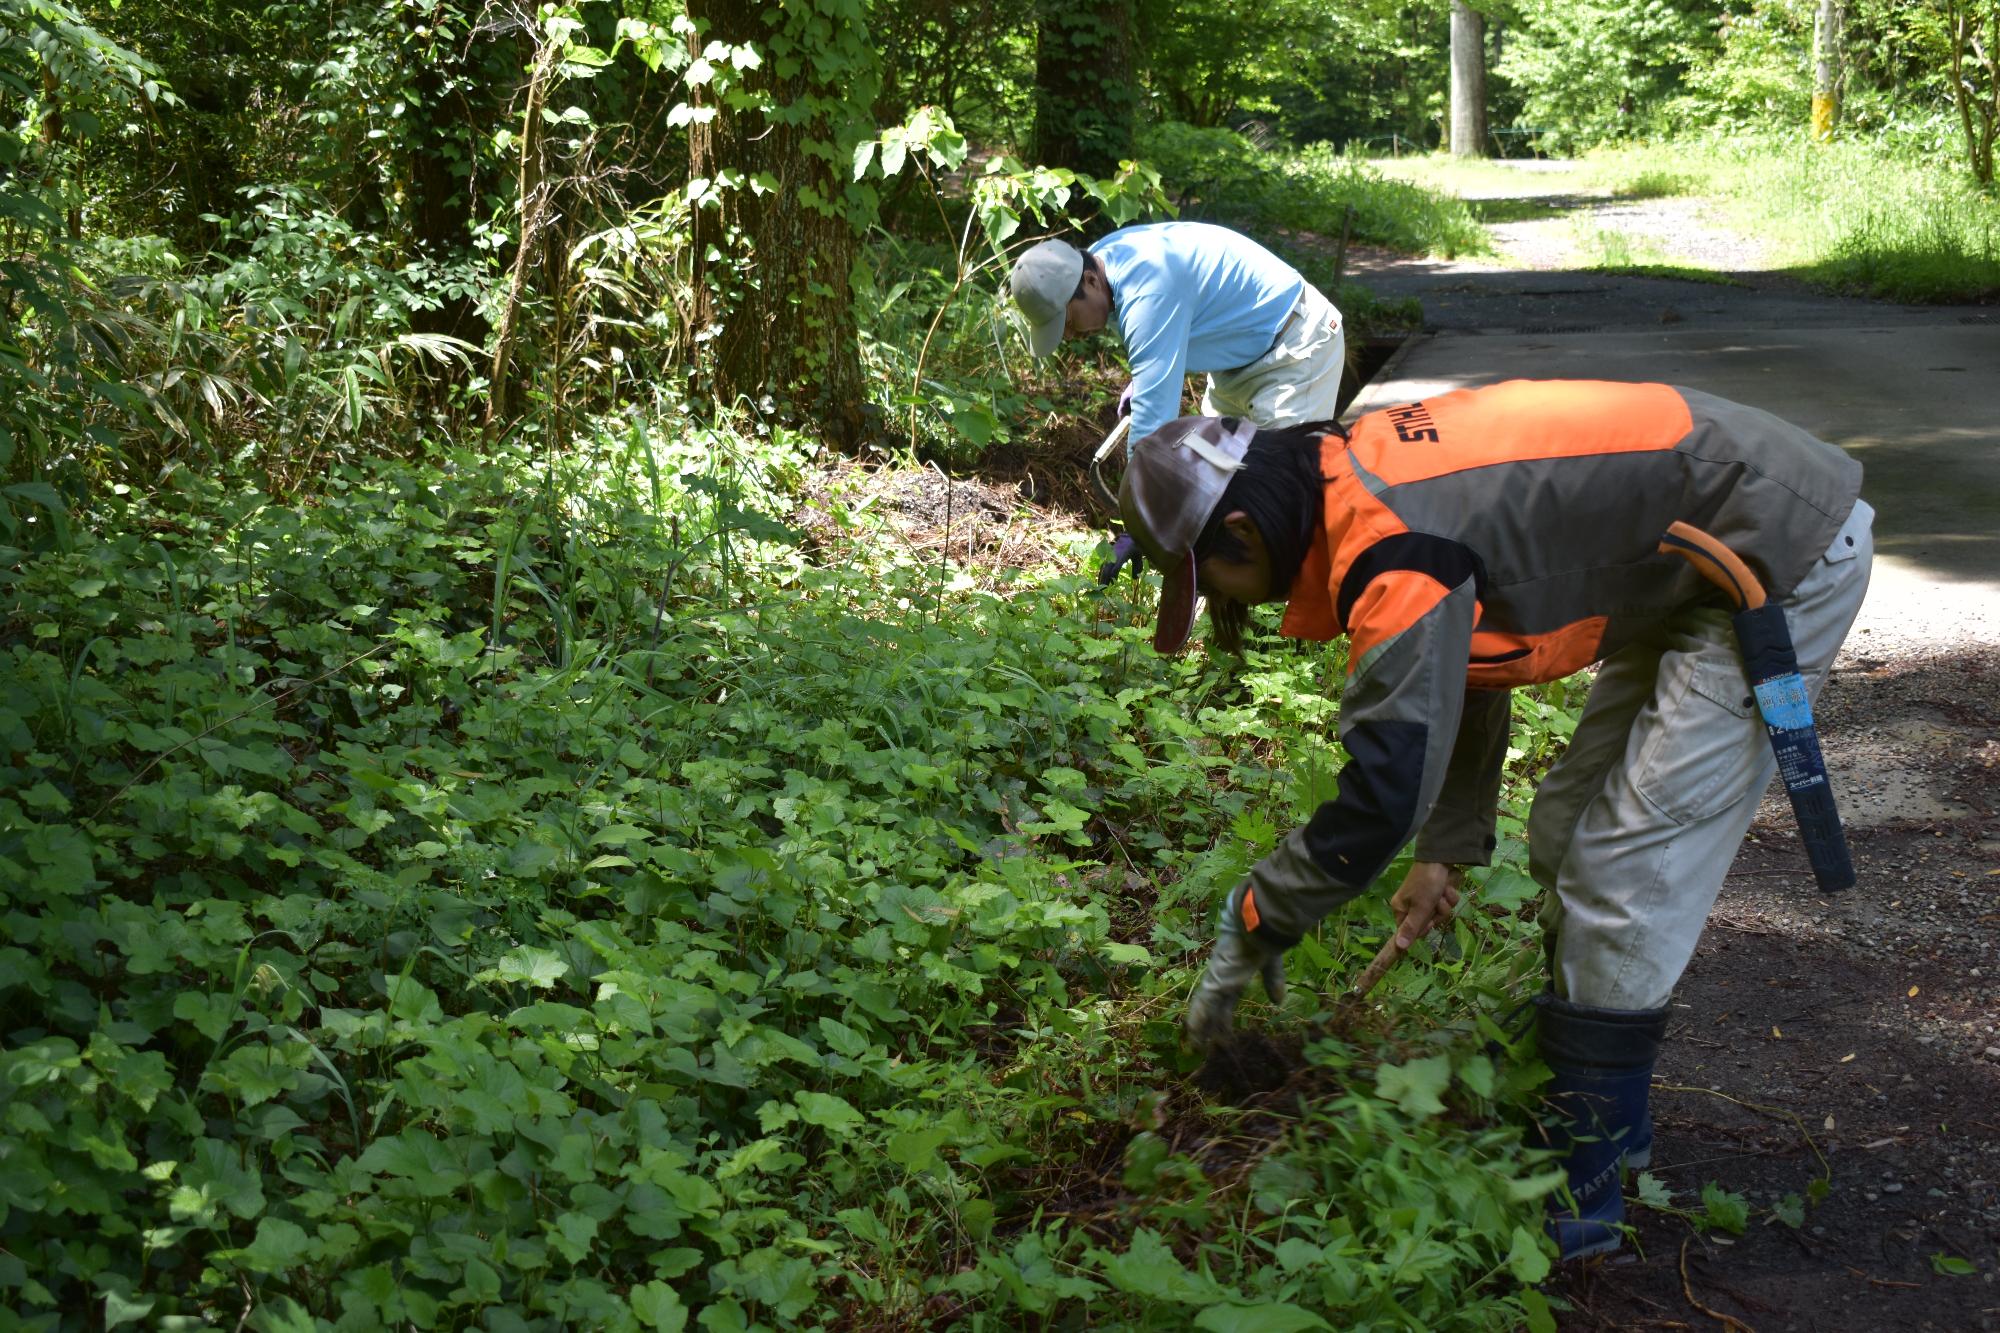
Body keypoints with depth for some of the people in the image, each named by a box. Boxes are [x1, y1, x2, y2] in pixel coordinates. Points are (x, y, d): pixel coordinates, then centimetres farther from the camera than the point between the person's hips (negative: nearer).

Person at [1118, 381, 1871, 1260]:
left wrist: (1249, 926, -14)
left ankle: (1578, 1198, -1)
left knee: (1622, 869, -10)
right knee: (1567, 838, 15)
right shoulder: (1358, 479, 2)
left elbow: (1382, 793, -27)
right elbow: (1461, 660, 16)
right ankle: (1604, 1117, 28)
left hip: (1785, 562, -10)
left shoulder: (1395, 556, -28)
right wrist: (1447, 850, 17)